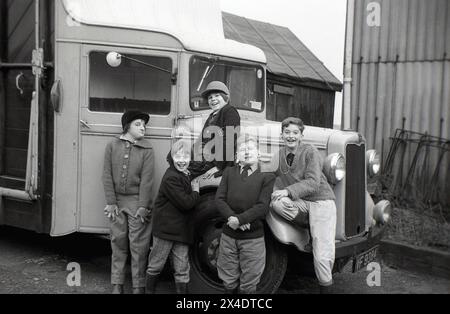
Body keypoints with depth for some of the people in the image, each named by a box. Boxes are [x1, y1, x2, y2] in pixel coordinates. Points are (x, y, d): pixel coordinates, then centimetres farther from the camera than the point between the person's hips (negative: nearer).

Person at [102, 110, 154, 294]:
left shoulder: (147, 149, -2)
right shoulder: (112, 146, 3)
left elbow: (146, 179, -7)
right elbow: (107, 176, 1)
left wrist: (143, 206, -12)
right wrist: (111, 202, -5)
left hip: (137, 201, -2)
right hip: (117, 201, 2)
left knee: (138, 245, 1)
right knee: (118, 242, 9)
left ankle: (138, 286, 11)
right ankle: (117, 284, 20)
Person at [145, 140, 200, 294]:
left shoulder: (186, 175, 10)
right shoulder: (170, 178, -19)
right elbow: (185, 203, -22)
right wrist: (195, 192, -6)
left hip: (182, 230, 7)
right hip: (166, 228, -7)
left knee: (182, 269, 10)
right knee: (156, 264, 10)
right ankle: (149, 290, 29)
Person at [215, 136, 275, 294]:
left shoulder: (267, 177, -4)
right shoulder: (229, 172, 6)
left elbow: (262, 206, -13)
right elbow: (219, 199, -1)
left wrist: (239, 219, -21)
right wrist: (231, 218, -18)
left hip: (253, 239, -2)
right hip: (228, 236, 3)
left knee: (248, 286, 8)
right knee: (229, 282, 15)